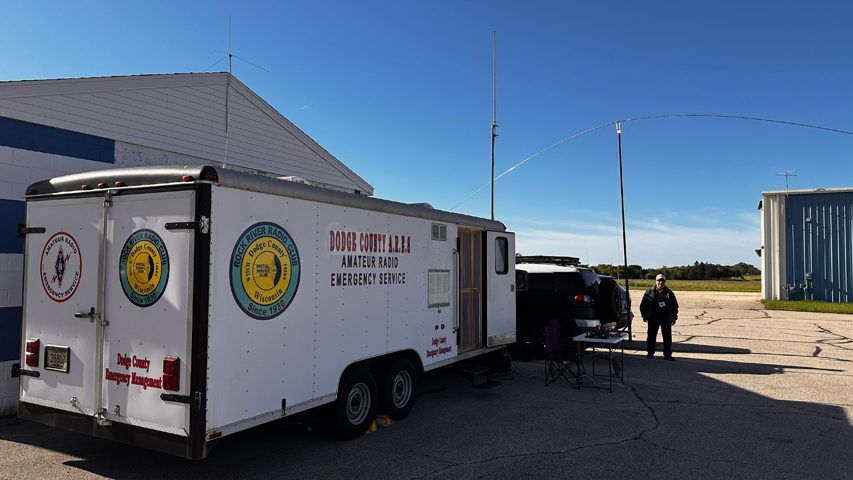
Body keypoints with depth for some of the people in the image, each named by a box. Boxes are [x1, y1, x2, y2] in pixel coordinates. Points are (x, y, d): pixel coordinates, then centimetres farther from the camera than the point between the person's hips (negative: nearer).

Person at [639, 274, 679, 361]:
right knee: (651, 336, 6)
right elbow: (643, 305, 6)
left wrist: (674, 317, 8)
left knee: (667, 337, 2)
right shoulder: (649, 292, 1)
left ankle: (667, 355, 10)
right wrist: (645, 316, 3)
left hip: (666, 318, 1)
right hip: (653, 318, -1)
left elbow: (675, 305, 13)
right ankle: (650, 353, 19)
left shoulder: (669, 293, 5)